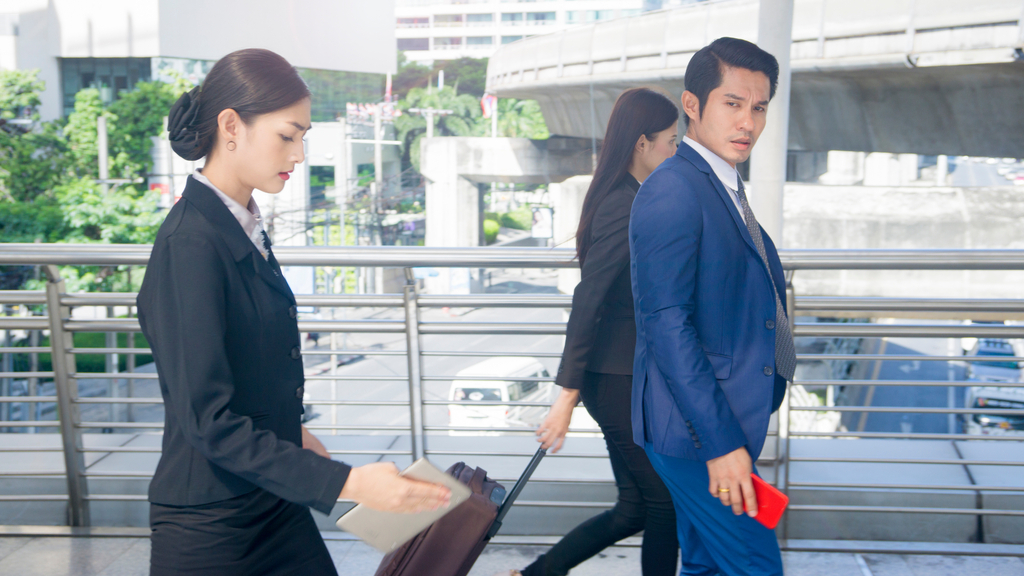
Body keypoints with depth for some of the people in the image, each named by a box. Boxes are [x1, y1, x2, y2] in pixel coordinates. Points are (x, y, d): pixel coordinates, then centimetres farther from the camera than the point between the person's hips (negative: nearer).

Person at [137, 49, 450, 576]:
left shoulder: (245, 228, 6)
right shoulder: (190, 245, -22)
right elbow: (210, 422, -25)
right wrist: (347, 483, -27)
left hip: (275, 506, 8)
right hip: (209, 528, -8)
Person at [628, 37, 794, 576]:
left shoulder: (724, 189, 15)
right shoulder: (671, 191, -17)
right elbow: (665, 324, -23)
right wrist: (722, 442, -24)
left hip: (726, 421, 10)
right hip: (694, 428, -10)